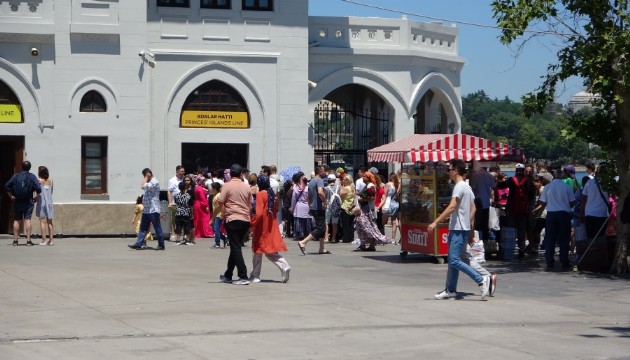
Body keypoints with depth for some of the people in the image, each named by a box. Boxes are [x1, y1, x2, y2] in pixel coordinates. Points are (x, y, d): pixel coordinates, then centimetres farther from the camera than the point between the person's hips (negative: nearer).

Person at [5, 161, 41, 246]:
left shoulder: (15, 176, 3)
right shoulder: (32, 177, -2)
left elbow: (6, 186, -3)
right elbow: (38, 188, -12)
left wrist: (11, 196, 6)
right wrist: (37, 197, 2)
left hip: (17, 202, 2)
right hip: (28, 202, -2)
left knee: (16, 220, 9)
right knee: (27, 220, -3)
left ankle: (15, 240, 9)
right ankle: (28, 240, -8)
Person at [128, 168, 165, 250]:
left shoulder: (154, 182, -13)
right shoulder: (149, 183, 18)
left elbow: (143, 186, -22)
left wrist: (146, 178, -13)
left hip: (153, 210, -10)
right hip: (146, 210, 10)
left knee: (157, 228, -1)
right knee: (143, 228, 6)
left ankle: (161, 245, 5)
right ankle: (138, 244, 5)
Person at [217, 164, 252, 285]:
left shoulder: (227, 186, -6)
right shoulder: (246, 187, 9)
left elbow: (220, 204, -7)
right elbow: (250, 205, 14)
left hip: (233, 219, -6)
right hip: (245, 220, 6)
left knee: (236, 248, -5)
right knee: (235, 247, 16)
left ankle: (243, 277, -14)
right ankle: (228, 275, 26)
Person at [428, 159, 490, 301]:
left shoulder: (459, 187, -14)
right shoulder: (467, 187, 17)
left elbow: (452, 207, -25)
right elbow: (473, 208, 19)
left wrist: (435, 222, -27)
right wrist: (471, 228, 22)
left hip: (458, 229, -10)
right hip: (463, 229, 10)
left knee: (454, 261, -13)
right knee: (452, 261, 12)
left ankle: (481, 280, -15)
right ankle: (450, 290, 14)